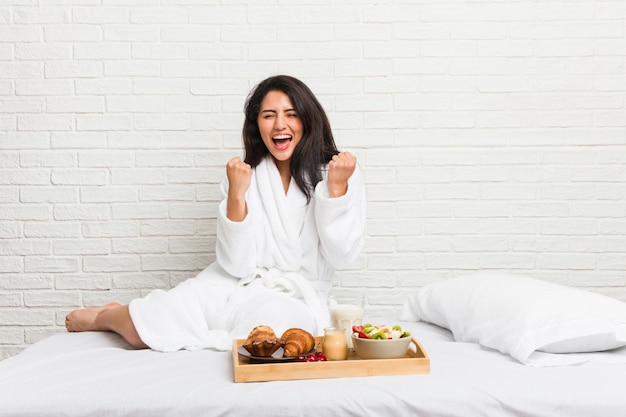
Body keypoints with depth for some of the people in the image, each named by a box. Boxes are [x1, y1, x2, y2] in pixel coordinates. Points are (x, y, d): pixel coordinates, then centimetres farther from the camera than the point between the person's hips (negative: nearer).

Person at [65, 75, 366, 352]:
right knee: (142, 328, -19)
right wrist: (236, 195, -20)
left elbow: (341, 257, -11)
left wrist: (337, 188, -21)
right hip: (236, 285, 1)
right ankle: (108, 317, 19)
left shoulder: (338, 173, -4)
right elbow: (236, 265, -8)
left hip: (295, 297, -1)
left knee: (278, 320, -37)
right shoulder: (247, 175, -1)